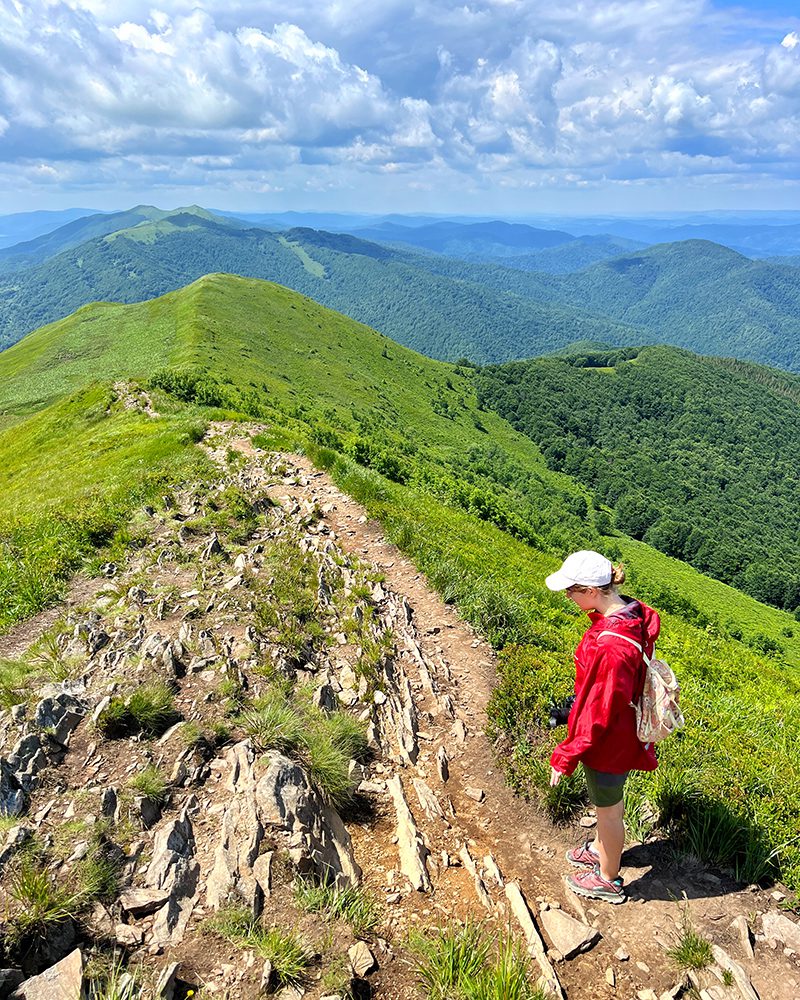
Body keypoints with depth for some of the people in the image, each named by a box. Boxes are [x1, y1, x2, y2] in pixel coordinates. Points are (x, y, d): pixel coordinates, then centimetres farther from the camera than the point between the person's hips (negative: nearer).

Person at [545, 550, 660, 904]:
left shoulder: (612, 646, -39)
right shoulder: (631, 612, -11)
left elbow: (599, 713, -29)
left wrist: (565, 757, -17)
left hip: (607, 743, -8)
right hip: (618, 732, 8)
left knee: (608, 808, 18)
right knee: (608, 798, 31)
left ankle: (608, 880, 44)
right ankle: (600, 848, 57)